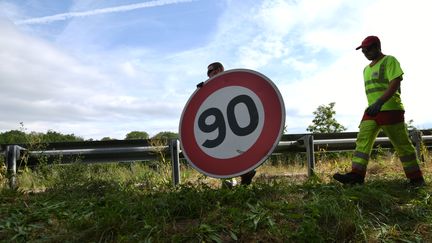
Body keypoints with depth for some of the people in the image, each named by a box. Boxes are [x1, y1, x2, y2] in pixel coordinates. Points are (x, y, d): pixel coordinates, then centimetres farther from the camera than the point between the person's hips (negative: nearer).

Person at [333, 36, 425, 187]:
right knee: (362, 141, -7)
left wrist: (380, 102, -29)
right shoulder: (366, 69, 20)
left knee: (402, 144, 0)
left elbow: (395, 83, -18)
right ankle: (357, 174, -13)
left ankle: (416, 178, 13)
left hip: (390, 110, -7)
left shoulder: (389, 61, -4)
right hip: (372, 111, 8)